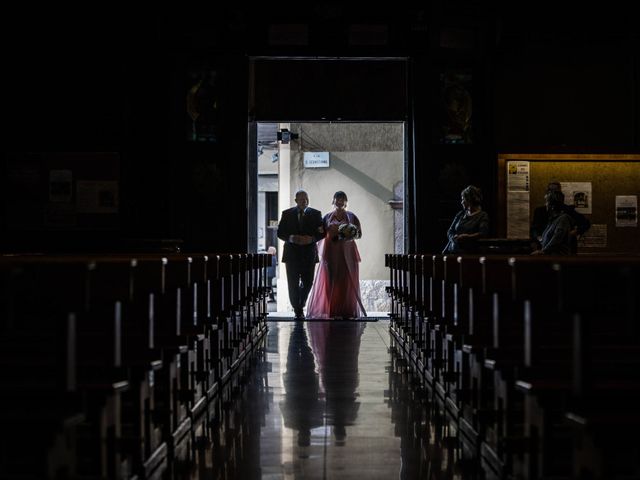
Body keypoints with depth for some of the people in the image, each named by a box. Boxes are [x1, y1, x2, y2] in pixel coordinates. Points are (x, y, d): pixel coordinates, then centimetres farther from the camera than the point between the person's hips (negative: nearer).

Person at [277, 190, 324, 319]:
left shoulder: (316, 214, 6)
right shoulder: (287, 214, 6)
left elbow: (322, 232, 4)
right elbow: (280, 232, 4)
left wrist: (312, 238, -14)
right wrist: (291, 238, -15)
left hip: (309, 254, 1)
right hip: (292, 253, -1)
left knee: (307, 282, 2)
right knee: (293, 283, -4)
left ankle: (300, 306, 26)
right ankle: (297, 310, 7)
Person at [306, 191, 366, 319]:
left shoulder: (351, 216, 8)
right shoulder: (327, 217, 9)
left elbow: (359, 233, 6)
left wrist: (351, 234, -12)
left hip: (347, 254, 0)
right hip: (331, 253, 0)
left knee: (347, 282, -2)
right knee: (330, 281, -4)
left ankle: (348, 311, 1)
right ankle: (331, 310, -2)